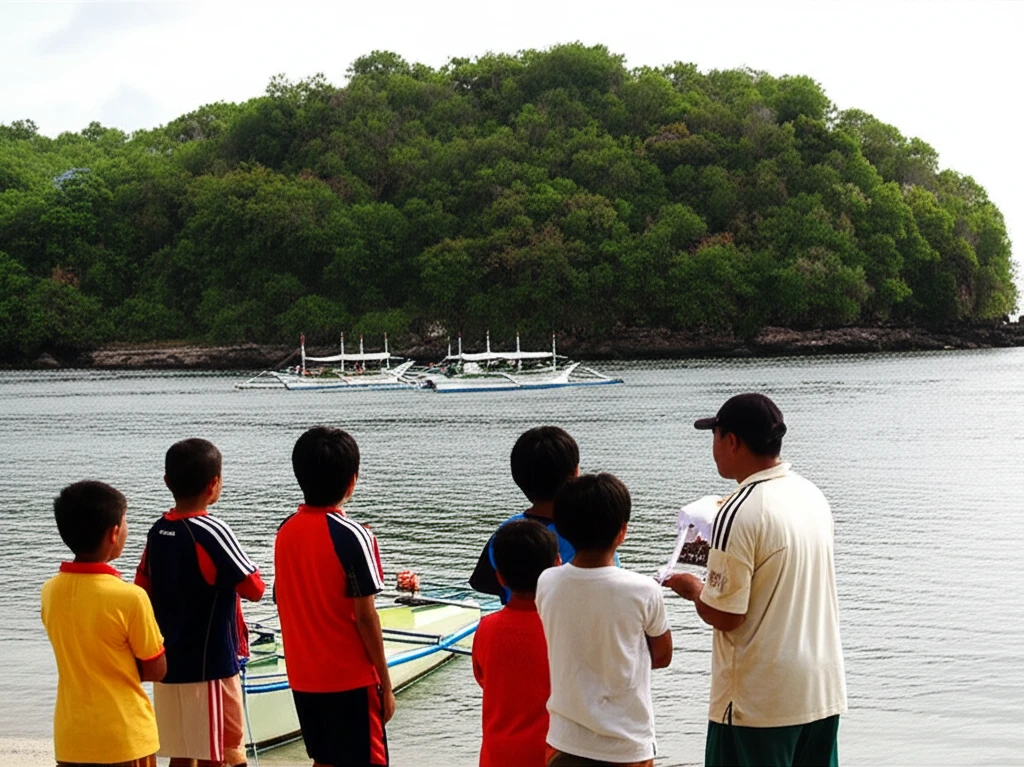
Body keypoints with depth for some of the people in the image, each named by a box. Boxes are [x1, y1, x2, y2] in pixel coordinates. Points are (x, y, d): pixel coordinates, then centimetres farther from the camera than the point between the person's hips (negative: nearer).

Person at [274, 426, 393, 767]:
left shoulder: (286, 531, 2)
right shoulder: (353, 536, -17)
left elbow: (285, 604, 9)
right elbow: (365, 617, -15)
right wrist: (386, 683, -7)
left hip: (304, 677, 6)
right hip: (351, 678, -6)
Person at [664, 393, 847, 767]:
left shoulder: (739, 514, -19)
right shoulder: (813, 495, 6)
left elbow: (724, 615, -18)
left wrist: (692, 589, 1)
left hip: (760, 700, -7)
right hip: (822, 691, 8)